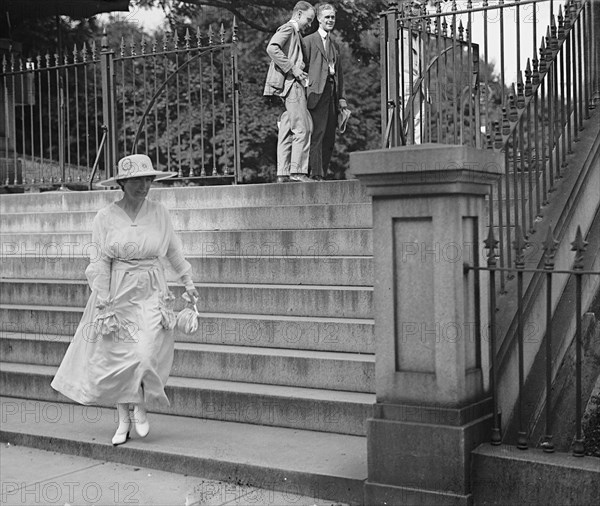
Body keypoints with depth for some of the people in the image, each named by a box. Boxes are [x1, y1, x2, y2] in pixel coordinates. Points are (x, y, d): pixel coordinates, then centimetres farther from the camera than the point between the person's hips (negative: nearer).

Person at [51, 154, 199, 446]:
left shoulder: (158, 213, 3)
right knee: (116, 358, 5)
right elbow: (99, 265, -4)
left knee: (146, 354, -16)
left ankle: (141, 409, 11)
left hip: (151, 294, 1)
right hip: (117, 295, 0)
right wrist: (103, 305, -9)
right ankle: (124, 420, 24)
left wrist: (187, 280, 25)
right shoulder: (105, 218, -4)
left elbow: (173, 250, 17)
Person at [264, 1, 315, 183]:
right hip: (290, 84, -10)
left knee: (287, 131, 5)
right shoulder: (288, 28, -3)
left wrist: (299, 71, 14)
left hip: (292, 84, 10)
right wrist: (292, 68, -21)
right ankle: (298, 170, -14)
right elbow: (272, 48, -20)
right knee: (302, 128, -13)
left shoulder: (296, 33, 27)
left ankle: (283, 173, 4)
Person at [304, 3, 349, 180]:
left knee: (330, 137, 5)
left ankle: (322, 173, 10)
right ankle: (316, 174, -12)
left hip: (332, 92, 7)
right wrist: (304, 93, -13)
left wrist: (341, 97, 14)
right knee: (317, 134, -12)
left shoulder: (334, 44, 23)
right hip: (317, 92, -7)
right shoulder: (309, 41, 2)